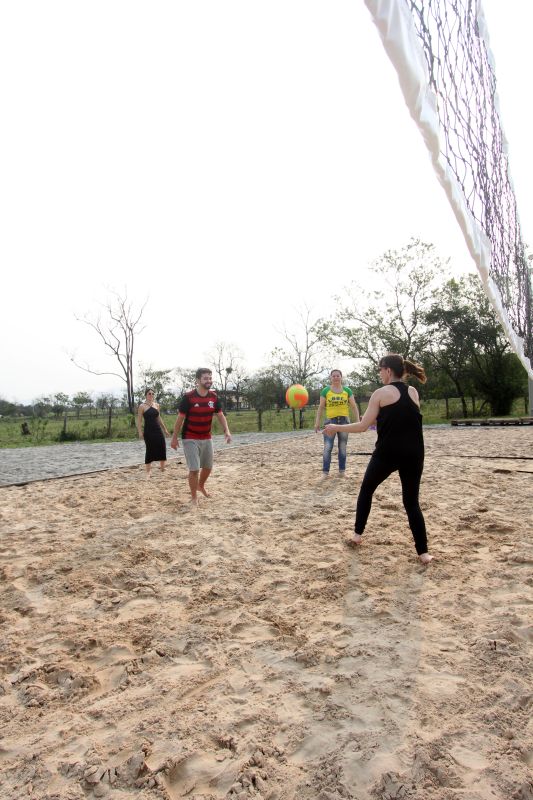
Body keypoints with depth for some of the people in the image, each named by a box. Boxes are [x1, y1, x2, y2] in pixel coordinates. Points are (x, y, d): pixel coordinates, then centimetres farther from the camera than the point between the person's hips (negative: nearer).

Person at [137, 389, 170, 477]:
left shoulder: (156, 405, 11)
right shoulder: (142, 406, -4)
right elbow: (139, 421, -5)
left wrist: (165, 429, 19)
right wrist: (140, 432, -15)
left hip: (157, 429, 4)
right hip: (148, 431, -4)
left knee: (162, 447, -1)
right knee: (149, 450, -2)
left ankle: (162, 465, 19)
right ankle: (148, 470, 9)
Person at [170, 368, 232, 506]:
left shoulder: (214, 397, -2)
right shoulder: (188, 397, -16)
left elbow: (220, 415, 3)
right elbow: (180, 418, -10)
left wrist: (227, 431, -13)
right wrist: (174, 437, -7)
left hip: (207, 438, 5)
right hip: (190, 439, -5)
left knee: (208, 467, 15)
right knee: (194, 469, -9)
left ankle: (200, 486, 43)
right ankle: (194, 497, 9)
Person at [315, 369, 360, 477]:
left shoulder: (347, 390, 5)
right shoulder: (325, 390, 2)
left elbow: (354, 406, 7)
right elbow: (321, 407, 4)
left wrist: (357, 421, 0)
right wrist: (317, 422, -1)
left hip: (344, 420, 2)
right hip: (330, 421, -2)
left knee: (342, 447, 8)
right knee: (327, 447, -8)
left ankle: (342, 470, 17)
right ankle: (325, 471, -4)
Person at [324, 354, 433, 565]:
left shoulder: (381, 393, -4)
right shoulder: (413, 392, 9)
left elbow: (362, 426, -5)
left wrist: (336, 428, 7)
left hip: (387, 453, -4)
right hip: (413, 455, 4)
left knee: (366, 490, 19)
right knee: (411, 502, 12)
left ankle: (358, 534, 26)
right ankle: (423, 552, 6)